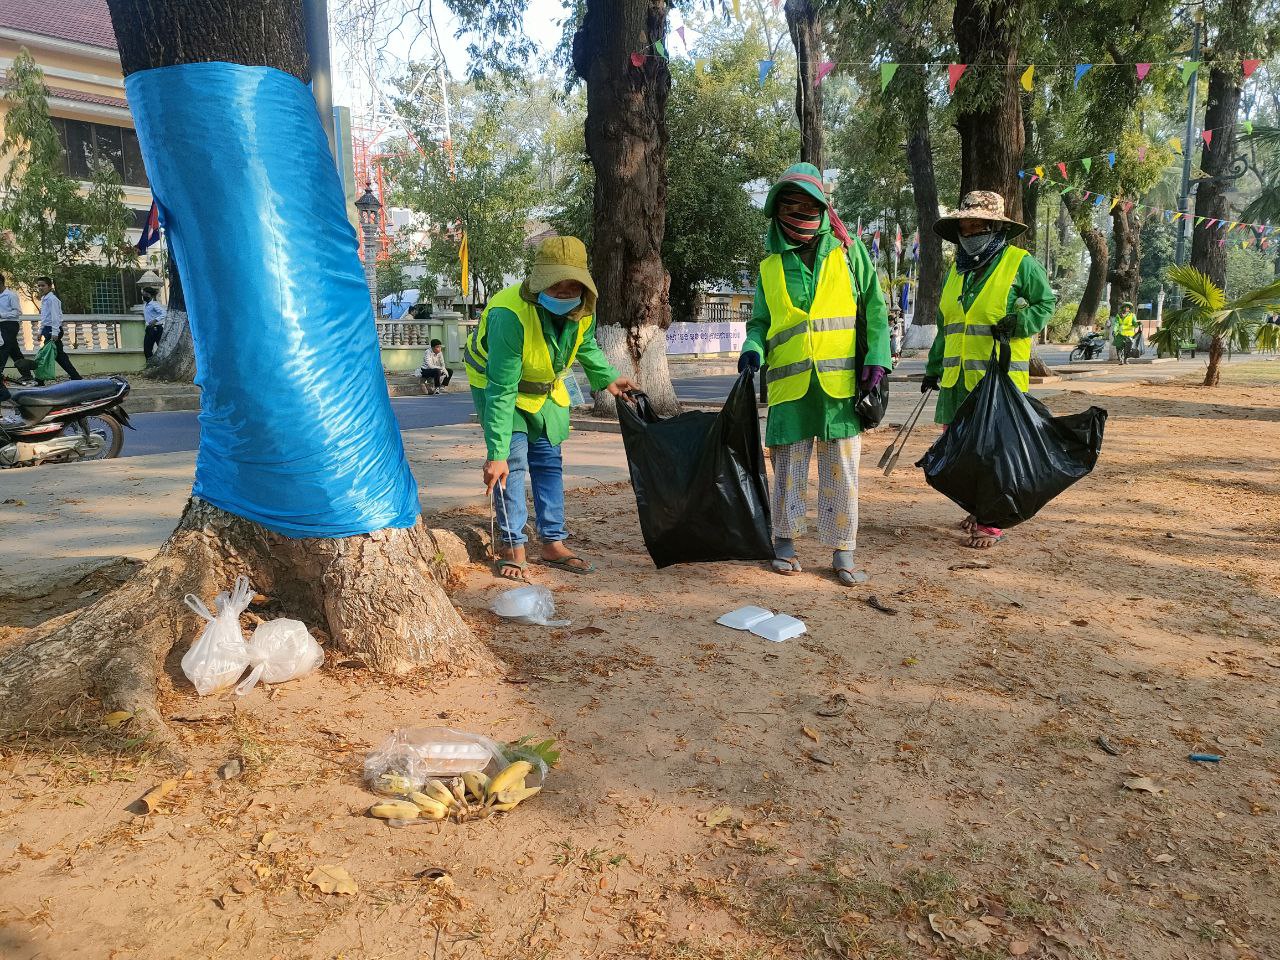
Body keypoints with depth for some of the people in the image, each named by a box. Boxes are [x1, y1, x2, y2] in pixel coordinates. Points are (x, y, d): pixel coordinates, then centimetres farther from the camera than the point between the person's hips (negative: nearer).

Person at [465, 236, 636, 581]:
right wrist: (497, 454, -39)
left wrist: (607, 378, -3)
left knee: (549, 461, 6)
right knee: (513, 459, -14)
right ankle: (513, 547, -4)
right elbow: (502, 391, -39)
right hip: (496, 383, -6)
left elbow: (586, 346, 8)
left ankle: (553, 543, 14)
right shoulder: (510, 315, -39)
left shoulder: (583, 310, -19)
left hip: (545, 387, 6)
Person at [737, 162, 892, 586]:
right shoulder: (770, 266, 13)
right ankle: (785, 540, 22)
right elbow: (760, 321, 17)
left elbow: (874, 308, 7)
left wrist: (877, 357, -4)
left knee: (841, 468, 3)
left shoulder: (849, 251, 9)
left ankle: (842, 551, 12)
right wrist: (753, 348, -5)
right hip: (790, 385, 1)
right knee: (789, 466, 6)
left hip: (841, 382, -1)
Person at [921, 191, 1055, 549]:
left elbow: (1046, 303, 3)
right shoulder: (957, 270, 17)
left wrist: (1019, 322, -16)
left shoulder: (1020, 263, -2)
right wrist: (933, 369, 22)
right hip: (957, 381, 7)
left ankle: (993, 523, 6)